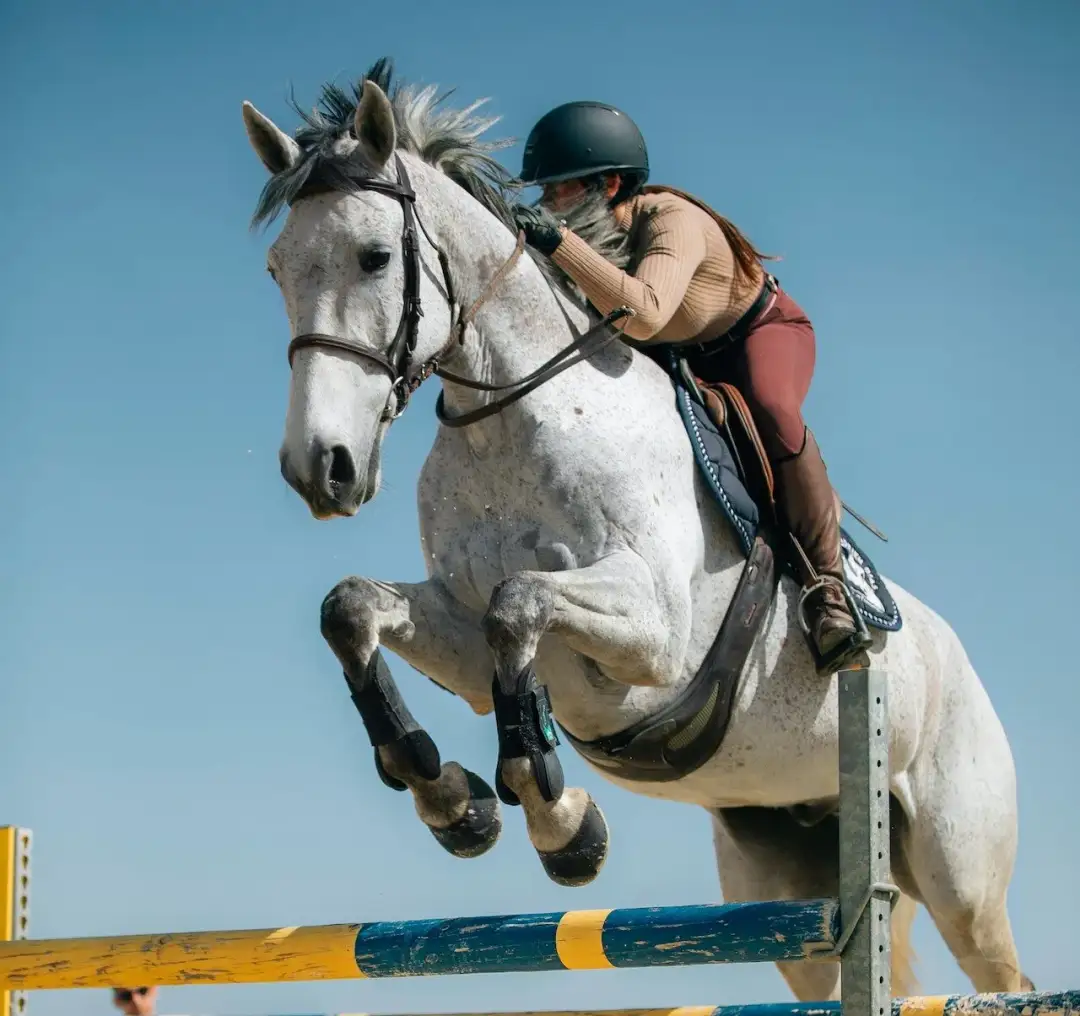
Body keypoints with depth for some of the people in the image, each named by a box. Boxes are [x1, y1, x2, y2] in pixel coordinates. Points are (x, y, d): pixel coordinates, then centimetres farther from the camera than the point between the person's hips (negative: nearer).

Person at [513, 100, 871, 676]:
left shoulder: (671, 222, -37)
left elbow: (644, 314, -57)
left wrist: (558, 242, -61)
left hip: (763, 331, -7)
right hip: (676, 360, 7)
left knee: (769, 412, -39)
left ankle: (825, 586, -32)